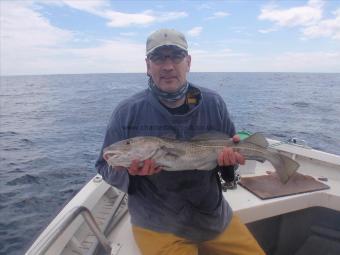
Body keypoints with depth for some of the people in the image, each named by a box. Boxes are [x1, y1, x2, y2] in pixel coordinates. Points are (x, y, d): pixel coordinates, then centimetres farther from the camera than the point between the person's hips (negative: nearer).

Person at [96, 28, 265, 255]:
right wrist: (127, 170, -26)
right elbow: (105, 168, -5)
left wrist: (230, 154, -17)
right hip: (158, 228, -2)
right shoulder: (127, 112, -13)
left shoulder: (213, 103, -6)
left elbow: (231, 149, 6)